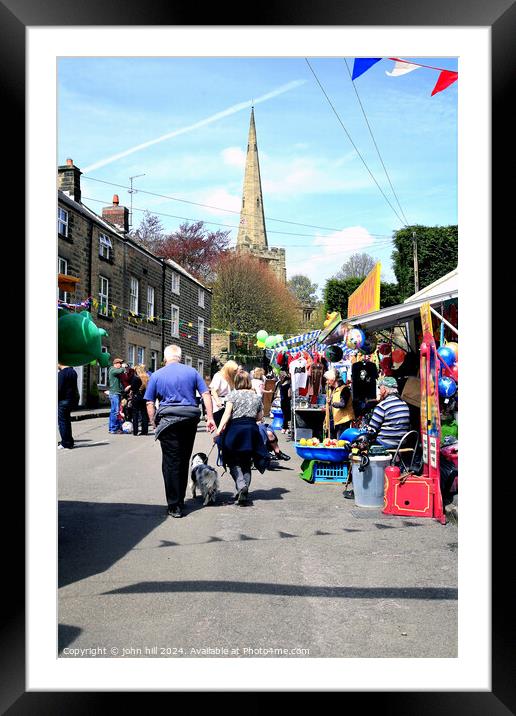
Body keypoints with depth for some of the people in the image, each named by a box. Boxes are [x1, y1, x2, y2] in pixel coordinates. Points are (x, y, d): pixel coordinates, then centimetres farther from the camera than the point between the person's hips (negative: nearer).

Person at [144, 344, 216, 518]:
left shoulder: (157, 375, 5)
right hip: (190, 419, 3)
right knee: (184, 461, 13)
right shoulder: (192, 372, 9)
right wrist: (210, 418, 4)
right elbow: (206, 394, 3)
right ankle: (180, 500, 23)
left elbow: (150, 403, 2)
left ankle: (174, 506, 2)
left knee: (171, 462, 1)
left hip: (168, 420, -2)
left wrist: (154, 424, 7)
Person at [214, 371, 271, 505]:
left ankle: (241, 486, -20)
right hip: (252, 430, 3)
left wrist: (219, 430, -15)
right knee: (246, 463, 10)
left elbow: (227, 414, -11)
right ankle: (245, 494, -1)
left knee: (234, 462, 3)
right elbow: (260, 416, 13)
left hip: (235, 429, -3)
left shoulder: (232, 394, 0)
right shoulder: (257, 396, 11)